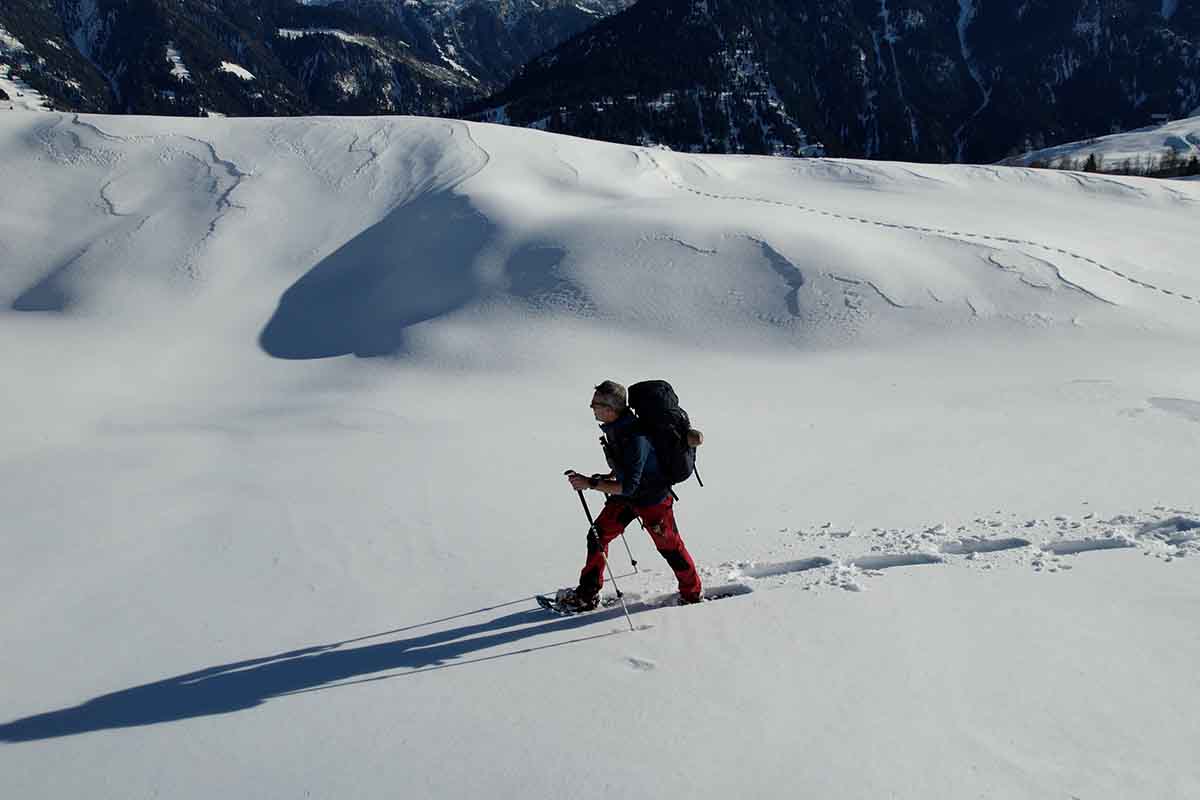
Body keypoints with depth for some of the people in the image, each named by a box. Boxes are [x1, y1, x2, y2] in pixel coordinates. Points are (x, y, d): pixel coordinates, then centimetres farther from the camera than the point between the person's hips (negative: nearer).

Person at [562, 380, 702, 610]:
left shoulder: (635, 438, -34)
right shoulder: (615, 427, -6)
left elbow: (628, 486, -34)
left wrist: (590, 483, -32)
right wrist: (607, 477, 4)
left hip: (652, 498, -8)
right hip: (627, 496, 8)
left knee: (669, 547, 9)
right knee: (597, 536, 3)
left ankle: (692, 592, 32)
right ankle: (587, 595, 13)